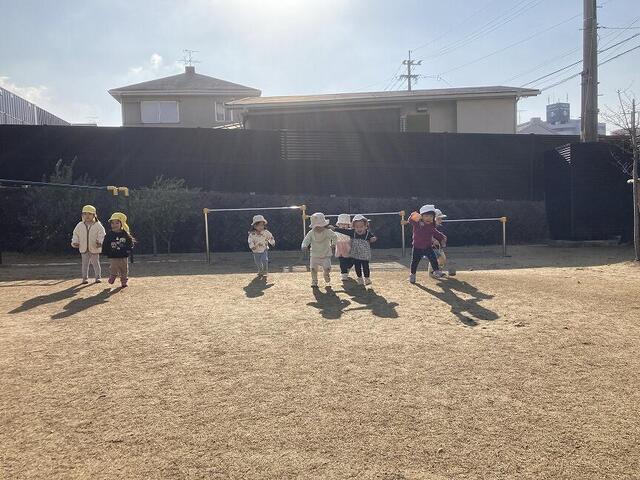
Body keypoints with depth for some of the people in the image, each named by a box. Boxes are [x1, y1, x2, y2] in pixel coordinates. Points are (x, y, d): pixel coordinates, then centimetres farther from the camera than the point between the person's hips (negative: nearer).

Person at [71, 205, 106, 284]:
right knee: (85, 263, 6)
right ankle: (85, 278, 13)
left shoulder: (98, 225, -4)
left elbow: (101, 234, -7)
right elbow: (75, 234, 11)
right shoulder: (80, 225, 5)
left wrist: (99, 242, -22)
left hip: (94, 248, -2)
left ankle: (98, 277, 14)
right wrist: (75, 242, -3)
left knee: (96, 263, 4)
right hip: (84, 249, 2)